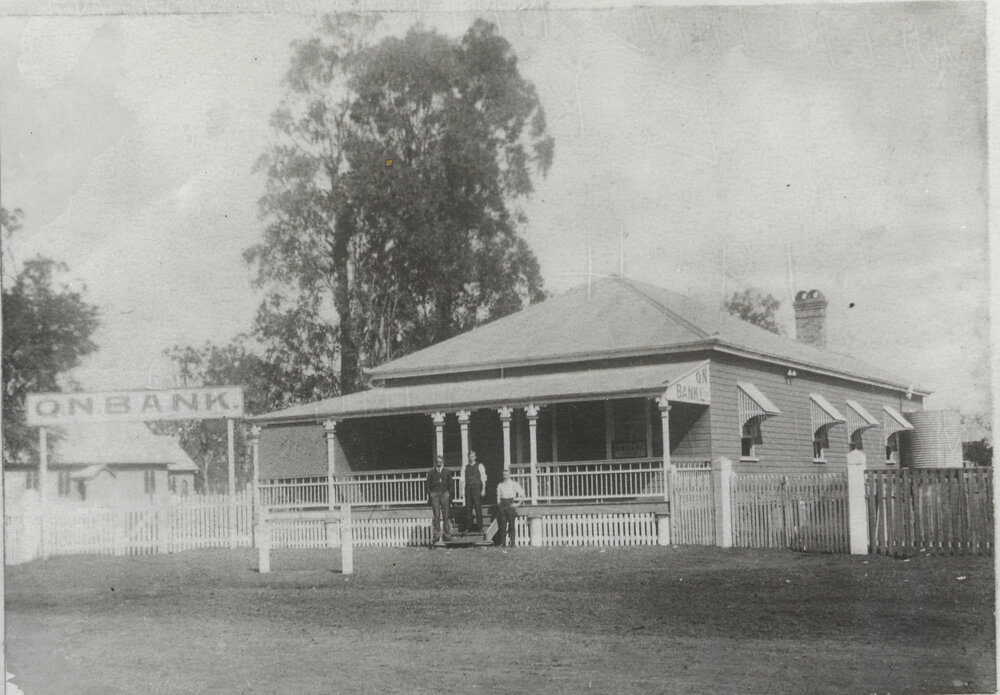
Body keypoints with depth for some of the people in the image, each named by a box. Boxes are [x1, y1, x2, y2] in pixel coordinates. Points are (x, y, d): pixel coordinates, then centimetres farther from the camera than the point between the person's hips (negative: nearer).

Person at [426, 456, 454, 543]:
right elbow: (428, 486, 6)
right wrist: (429, 497, -1)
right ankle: (437, 535, -1)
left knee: (446, 515, 1)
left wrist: (450, 498, 5)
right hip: (434, 494, -1)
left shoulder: (447, 472, 7)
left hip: (445, 494, 1)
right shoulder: (431, 472, 5)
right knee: (436, 516, -3)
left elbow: (450, 485, 9)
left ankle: (447, 534, 6)